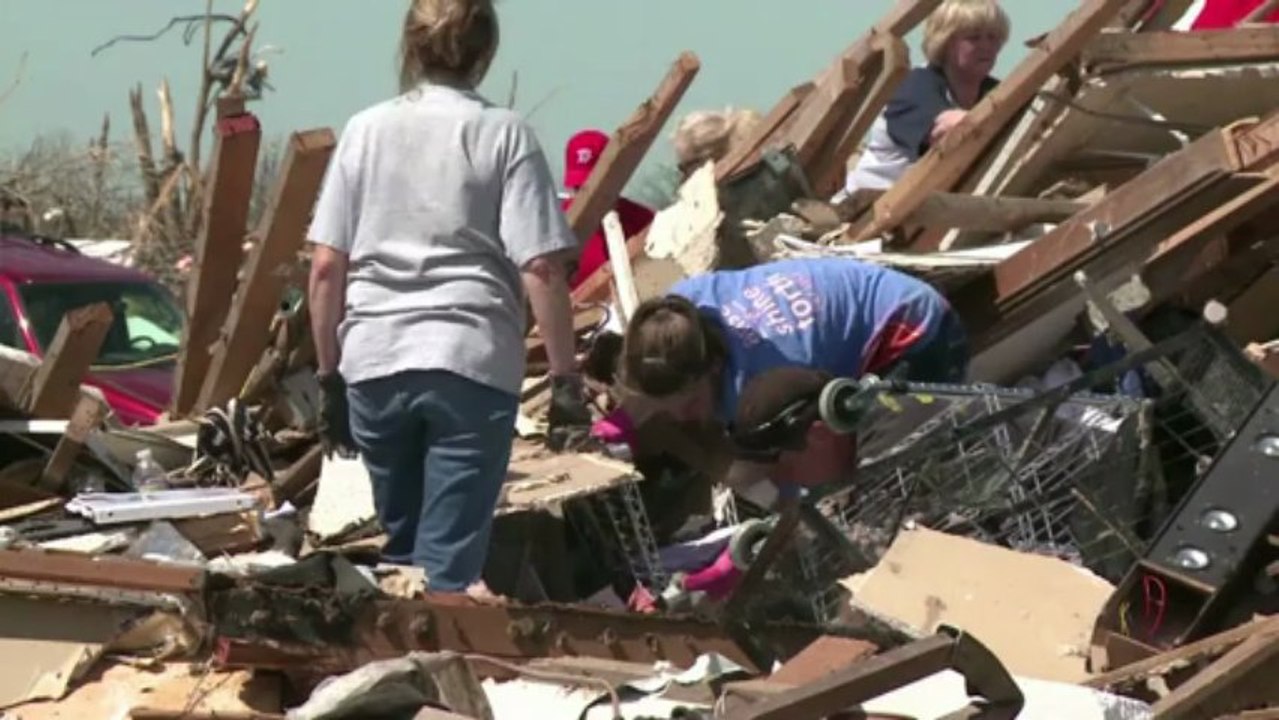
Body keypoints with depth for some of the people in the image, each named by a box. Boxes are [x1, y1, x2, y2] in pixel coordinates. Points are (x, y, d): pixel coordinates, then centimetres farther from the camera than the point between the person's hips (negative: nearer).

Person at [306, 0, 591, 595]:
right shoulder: (503, 135, 0)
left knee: (401, 553, 18)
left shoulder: (364, 130, 8)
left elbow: (326, 267, 6)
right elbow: (541, 268, -7)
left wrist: (329, 374, 14)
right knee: (450, 564, -4)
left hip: (374, 365, 3)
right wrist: (565, 376, -1)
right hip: (471, 365, -3)